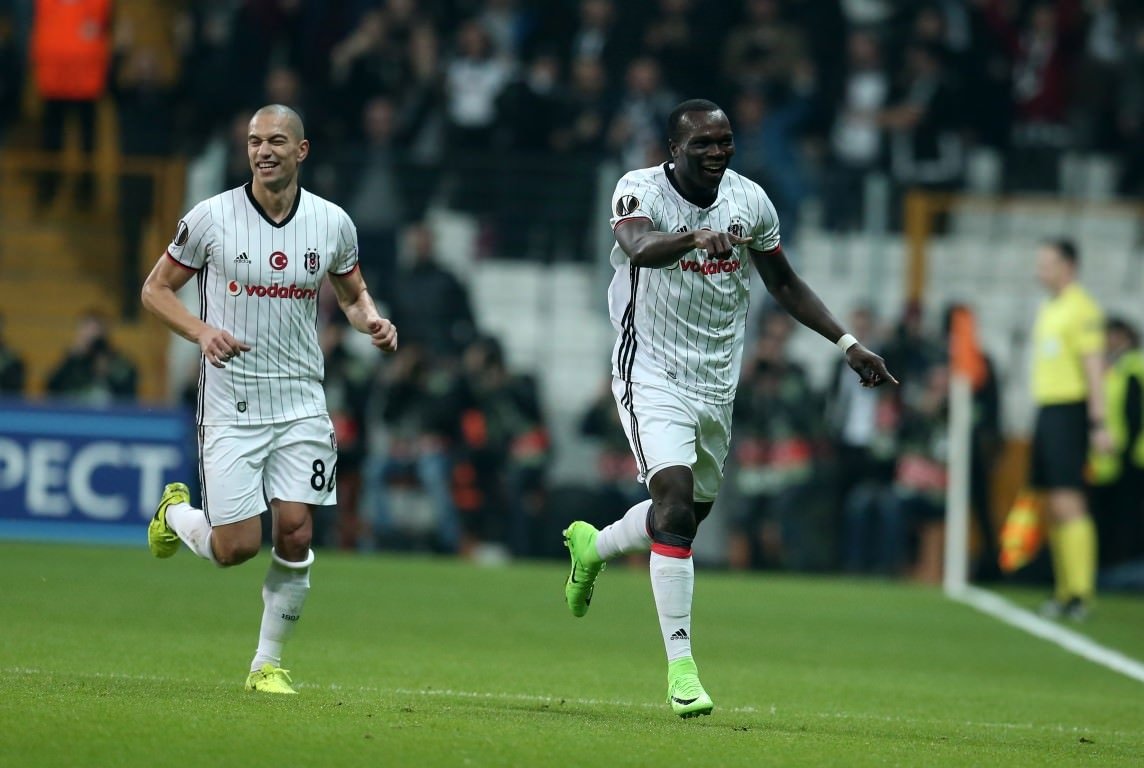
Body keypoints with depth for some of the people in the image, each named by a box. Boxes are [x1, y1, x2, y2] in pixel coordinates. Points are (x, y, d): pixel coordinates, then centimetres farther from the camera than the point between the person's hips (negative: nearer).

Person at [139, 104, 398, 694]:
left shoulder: (332, 224, 2)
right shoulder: (211, 218, -6)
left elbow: (352, 294, 18)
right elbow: (156, 290, 3)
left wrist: (372, 321, -5)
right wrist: (202, 332, -15)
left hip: (300, 403, 2)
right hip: (230, 406, -2)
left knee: (294, 536, -6)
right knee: (237, 547, -7)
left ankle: (268, 664, 11)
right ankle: (176, 514, 28)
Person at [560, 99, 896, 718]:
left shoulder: (750, 201, 0)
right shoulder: (641, 191, -15)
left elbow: (783, 283, 13)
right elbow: (641, 247, -39)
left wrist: (847, 343, 8)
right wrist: (696, 237, -59)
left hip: (716, 383, 6)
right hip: (654, 377, -6)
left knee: (693, 511, 16)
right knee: (676, 501, -20)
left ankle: (591, 547, 46)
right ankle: (680, 663, -16)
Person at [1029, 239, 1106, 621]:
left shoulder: (1081, 309, -10)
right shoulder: (1047, 310, 18)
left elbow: (1094, 367, -14)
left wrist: (1099, 423, -19)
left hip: (1069, 410, -9)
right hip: (1045, 407, 9)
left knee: (1068, 502, -13)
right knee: (1053, 507, 7)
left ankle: (1080, 593, -15)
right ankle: (1064, 590, 10)